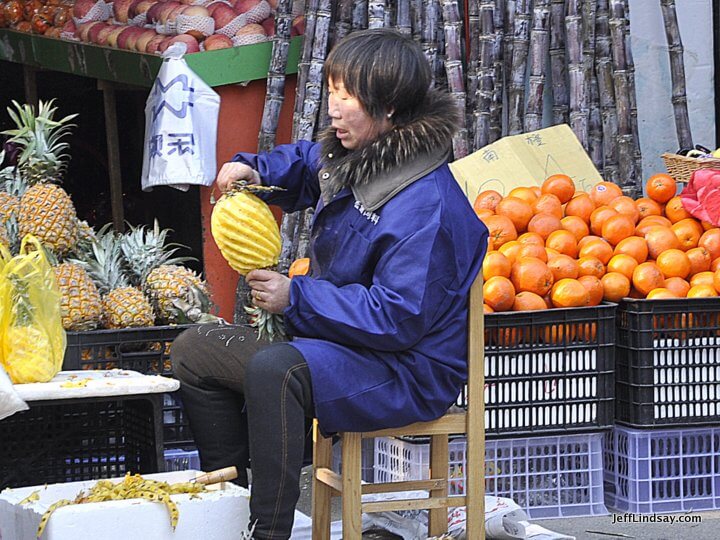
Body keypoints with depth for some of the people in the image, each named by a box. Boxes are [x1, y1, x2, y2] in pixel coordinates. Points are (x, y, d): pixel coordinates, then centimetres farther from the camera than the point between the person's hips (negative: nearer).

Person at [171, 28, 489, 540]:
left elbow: (398, 317, -28)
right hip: (339, 340, 10)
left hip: (408, 373, -10)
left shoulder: (427, 207, -25)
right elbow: (300, 164, 28)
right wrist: (253, 169, 4)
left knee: (273, 369, -37)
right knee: (195, 349, 10)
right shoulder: (348, 156, 4)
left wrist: (296, 297, -26)